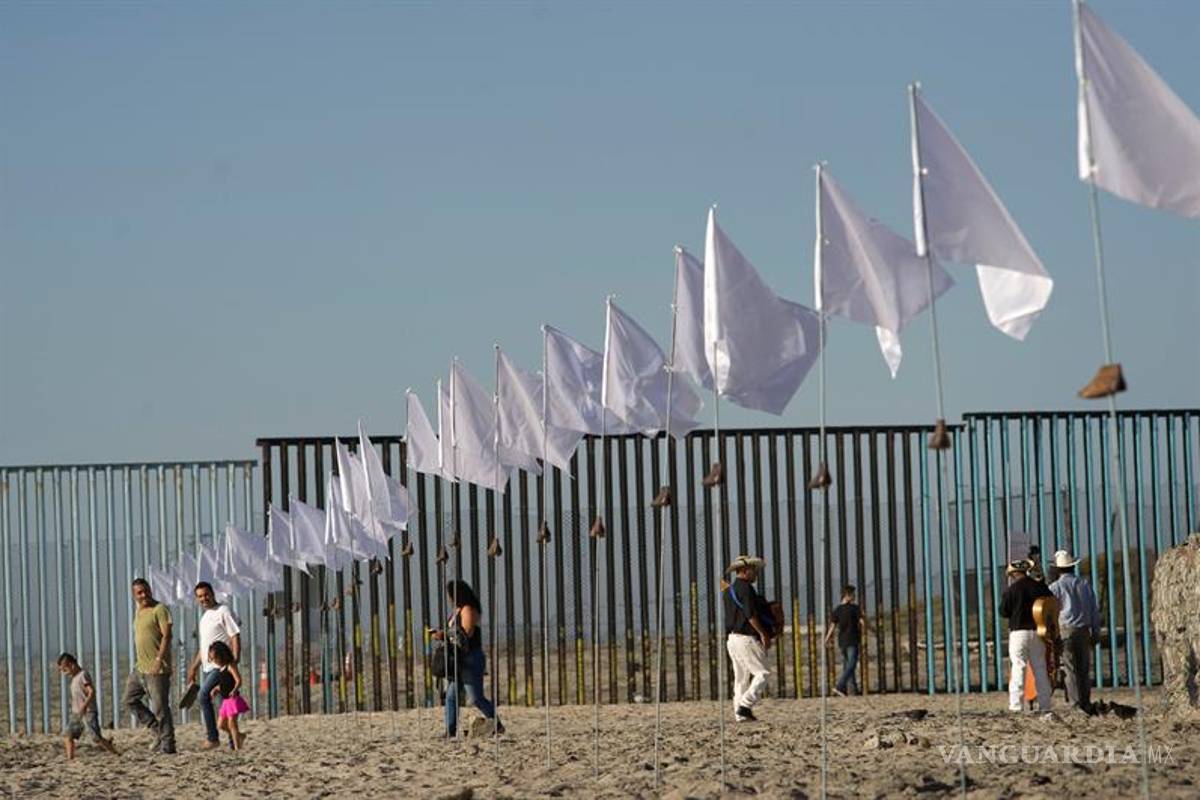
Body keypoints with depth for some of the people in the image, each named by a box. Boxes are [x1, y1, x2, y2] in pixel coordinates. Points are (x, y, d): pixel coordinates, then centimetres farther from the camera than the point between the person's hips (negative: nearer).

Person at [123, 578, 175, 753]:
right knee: (130, 700, 10)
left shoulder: (159, 610, -10)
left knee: (161, 707, -6)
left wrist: (159, 659, -25)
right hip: (140, 667, 9)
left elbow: (166, 635, -17)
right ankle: (158, 731, 16)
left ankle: (167, 744, 0)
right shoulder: (139, 611, 16)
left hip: (157, 668, -9)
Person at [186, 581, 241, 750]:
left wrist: (235, 660, -21)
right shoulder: (205, 617, 21)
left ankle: (213, 737, -19)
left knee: (204, 694, -23)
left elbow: (236, 637, -12)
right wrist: (194, 667, 25)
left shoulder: (223, 612, -5)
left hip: (221, 665, -9)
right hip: (207, 667, 9)